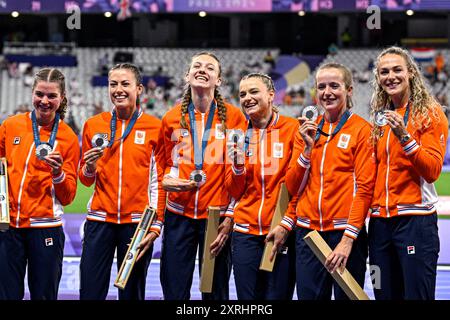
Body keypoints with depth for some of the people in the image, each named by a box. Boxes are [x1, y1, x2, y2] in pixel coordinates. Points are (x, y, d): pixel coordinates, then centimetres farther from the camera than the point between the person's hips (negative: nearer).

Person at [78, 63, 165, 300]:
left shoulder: (154, 127, 2)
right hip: (100, 219, 2)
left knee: (132, 293, 4)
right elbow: (85, 179, 13)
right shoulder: (94, 125, 7)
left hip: (137, 222, -1)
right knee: (90, 292, -1)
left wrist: (156, 225, -4)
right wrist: (89, 167, -9)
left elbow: (158, 181, 2)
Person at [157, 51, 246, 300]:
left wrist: (232, 217, -5)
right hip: (179, 214, 2)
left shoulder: (233, 117, 1)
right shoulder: (172, 118, 8)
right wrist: (167, 180, -4)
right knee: (174, 291, 1)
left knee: (216, 292, 4)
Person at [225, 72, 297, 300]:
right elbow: (234, 192, 11)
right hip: (246, 232, 3)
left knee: (277, 296, 1)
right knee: (248, 298, 4)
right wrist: (238, 165, -7)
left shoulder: (291, 128, -3)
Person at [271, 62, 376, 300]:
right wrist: (308, 147, -6)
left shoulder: (362, 129, -3)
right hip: (307, 232, 4)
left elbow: (364, 189, -8)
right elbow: (293, 187, 7)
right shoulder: (307, 130, 11)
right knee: (308, 295, 4)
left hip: (345, 234, -4)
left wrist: (348, 239, -15)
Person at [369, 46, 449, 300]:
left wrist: (404, 137, -23)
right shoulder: (381, 117, 14)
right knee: (385, 295, 10)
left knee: (417, 294, -7)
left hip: (415, 220, -6)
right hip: (380, 221, 6)